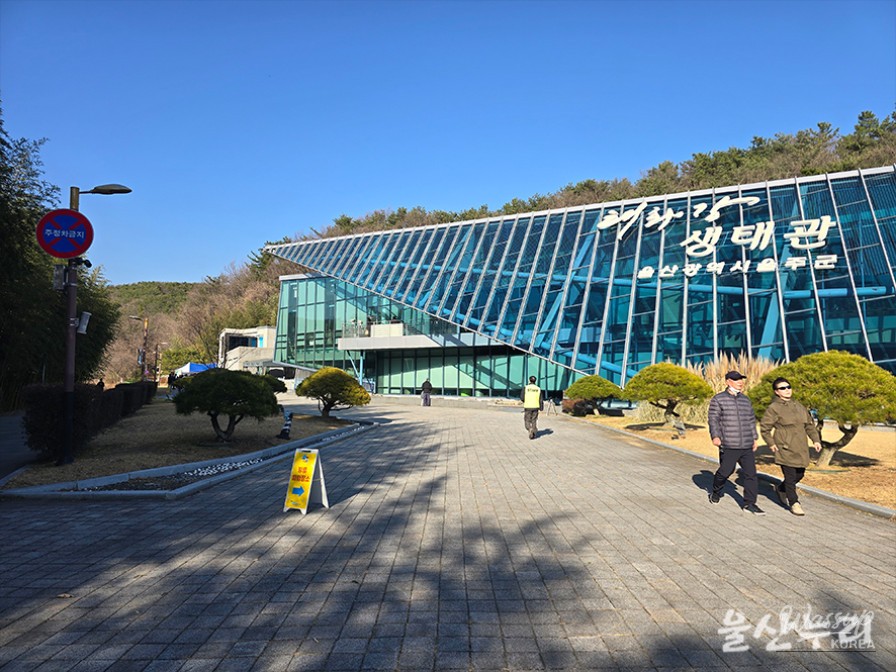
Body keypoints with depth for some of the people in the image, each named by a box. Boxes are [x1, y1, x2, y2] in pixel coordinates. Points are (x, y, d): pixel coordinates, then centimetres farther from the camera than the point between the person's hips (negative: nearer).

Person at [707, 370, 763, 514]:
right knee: (725, 471, 0)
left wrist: (755, 438, 19)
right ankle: (716, 493, 28)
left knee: (751, 474, 0)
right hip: (728, 446, -5)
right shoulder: (718, 400, -1)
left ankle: (749, 504, 7)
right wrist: (715, 436, -17)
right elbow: (713, 419, -6)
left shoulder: (745, 400, 15)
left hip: (747, 446, 5)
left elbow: (751, 420, 22)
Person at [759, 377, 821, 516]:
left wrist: (816, 440, 9)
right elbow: (764, 427, -5)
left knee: (800, 474, 15)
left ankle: (781, 489, 39)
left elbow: (809, 424, 19)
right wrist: (771, 443, -10)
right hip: (785, 449, -7)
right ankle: (794, 503, 8)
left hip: (801, 449, 7)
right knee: (790, 476, -5)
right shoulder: (773, 408, -8)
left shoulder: (799, 406, 12)